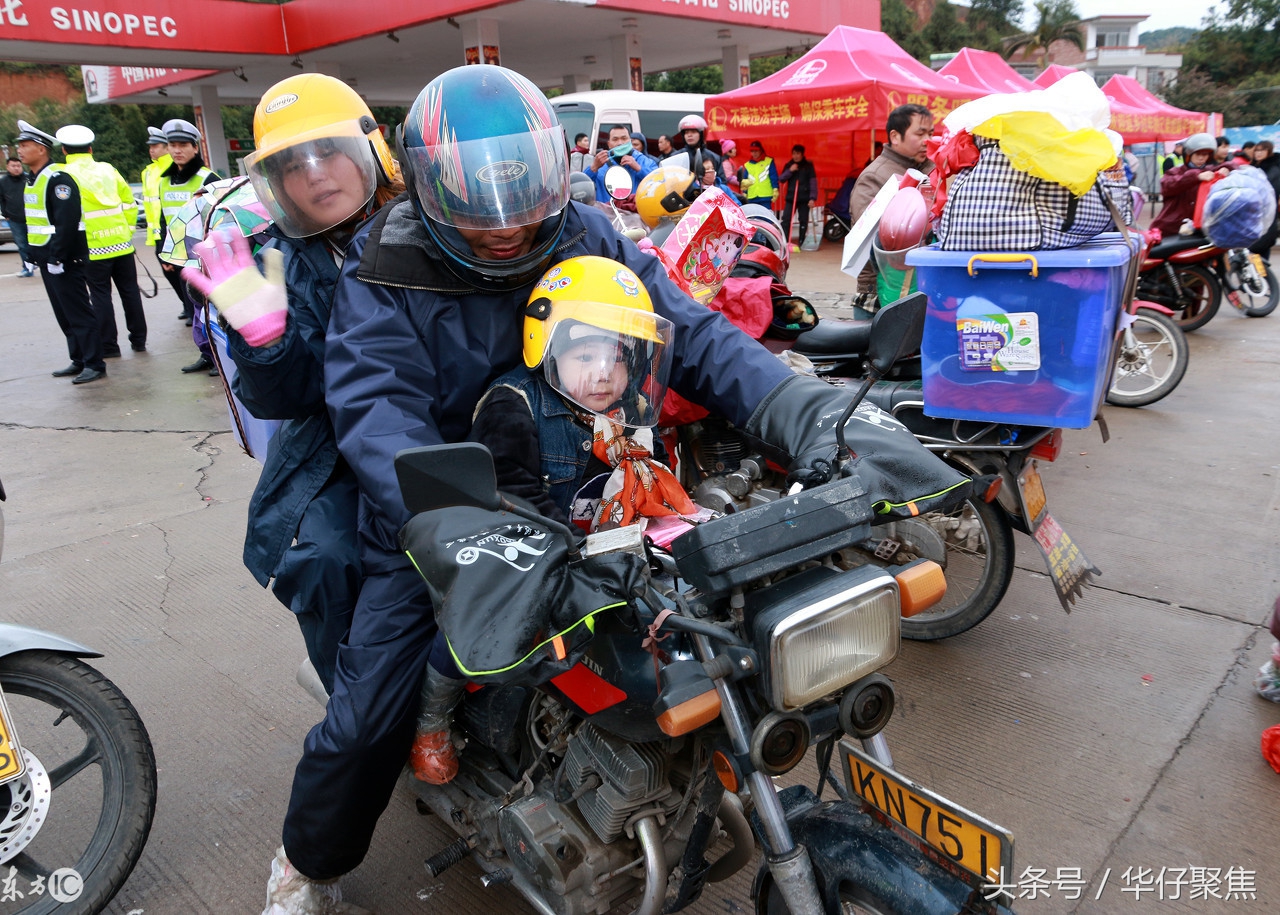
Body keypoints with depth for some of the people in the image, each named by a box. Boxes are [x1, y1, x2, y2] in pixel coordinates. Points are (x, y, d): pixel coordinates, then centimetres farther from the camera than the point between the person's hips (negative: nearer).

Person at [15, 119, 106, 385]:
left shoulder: (57, 178, -14)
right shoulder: (32, 180, 16)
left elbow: (67, 222, -22)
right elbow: (32, 221, 22)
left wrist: (57, 257, -23)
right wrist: (34, 255, 17)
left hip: (65, 259, -10)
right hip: (46, 258, 10)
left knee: (78, 312, -6)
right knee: (63, 313, 13)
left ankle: (95, 364, -1)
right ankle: (79, 360, 20)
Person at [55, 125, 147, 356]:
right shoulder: (108, 170, 7)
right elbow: (129, 202, 10)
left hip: (93, 248, -3)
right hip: (121, 243, 4)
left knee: (101, 296, 3)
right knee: (130, 291, 10)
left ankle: (109, 345, 7)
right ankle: (138, 340, 16)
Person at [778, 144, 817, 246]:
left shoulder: (808, 166, 3)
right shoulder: (788, 165, 11)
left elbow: (813, 182, -2)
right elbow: (781, 179, 5)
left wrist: (812, 198, -12)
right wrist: (790, 171, -10)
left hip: (804, 198, -2)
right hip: (790, 197, 2)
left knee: (803, 221, 3)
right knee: (785, 219, -9)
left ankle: (802, 242, 10)